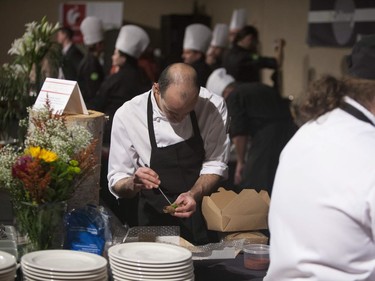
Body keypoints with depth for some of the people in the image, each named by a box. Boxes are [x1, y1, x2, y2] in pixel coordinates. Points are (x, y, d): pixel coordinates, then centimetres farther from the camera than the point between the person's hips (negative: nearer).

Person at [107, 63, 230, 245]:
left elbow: (215, 164, 0)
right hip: (156, 216, -1)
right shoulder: (127, 115, -10)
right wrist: (134, 184, -27)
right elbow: (117, 183, -4)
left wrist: (194, 194, -19)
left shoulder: (214, 106, -7)